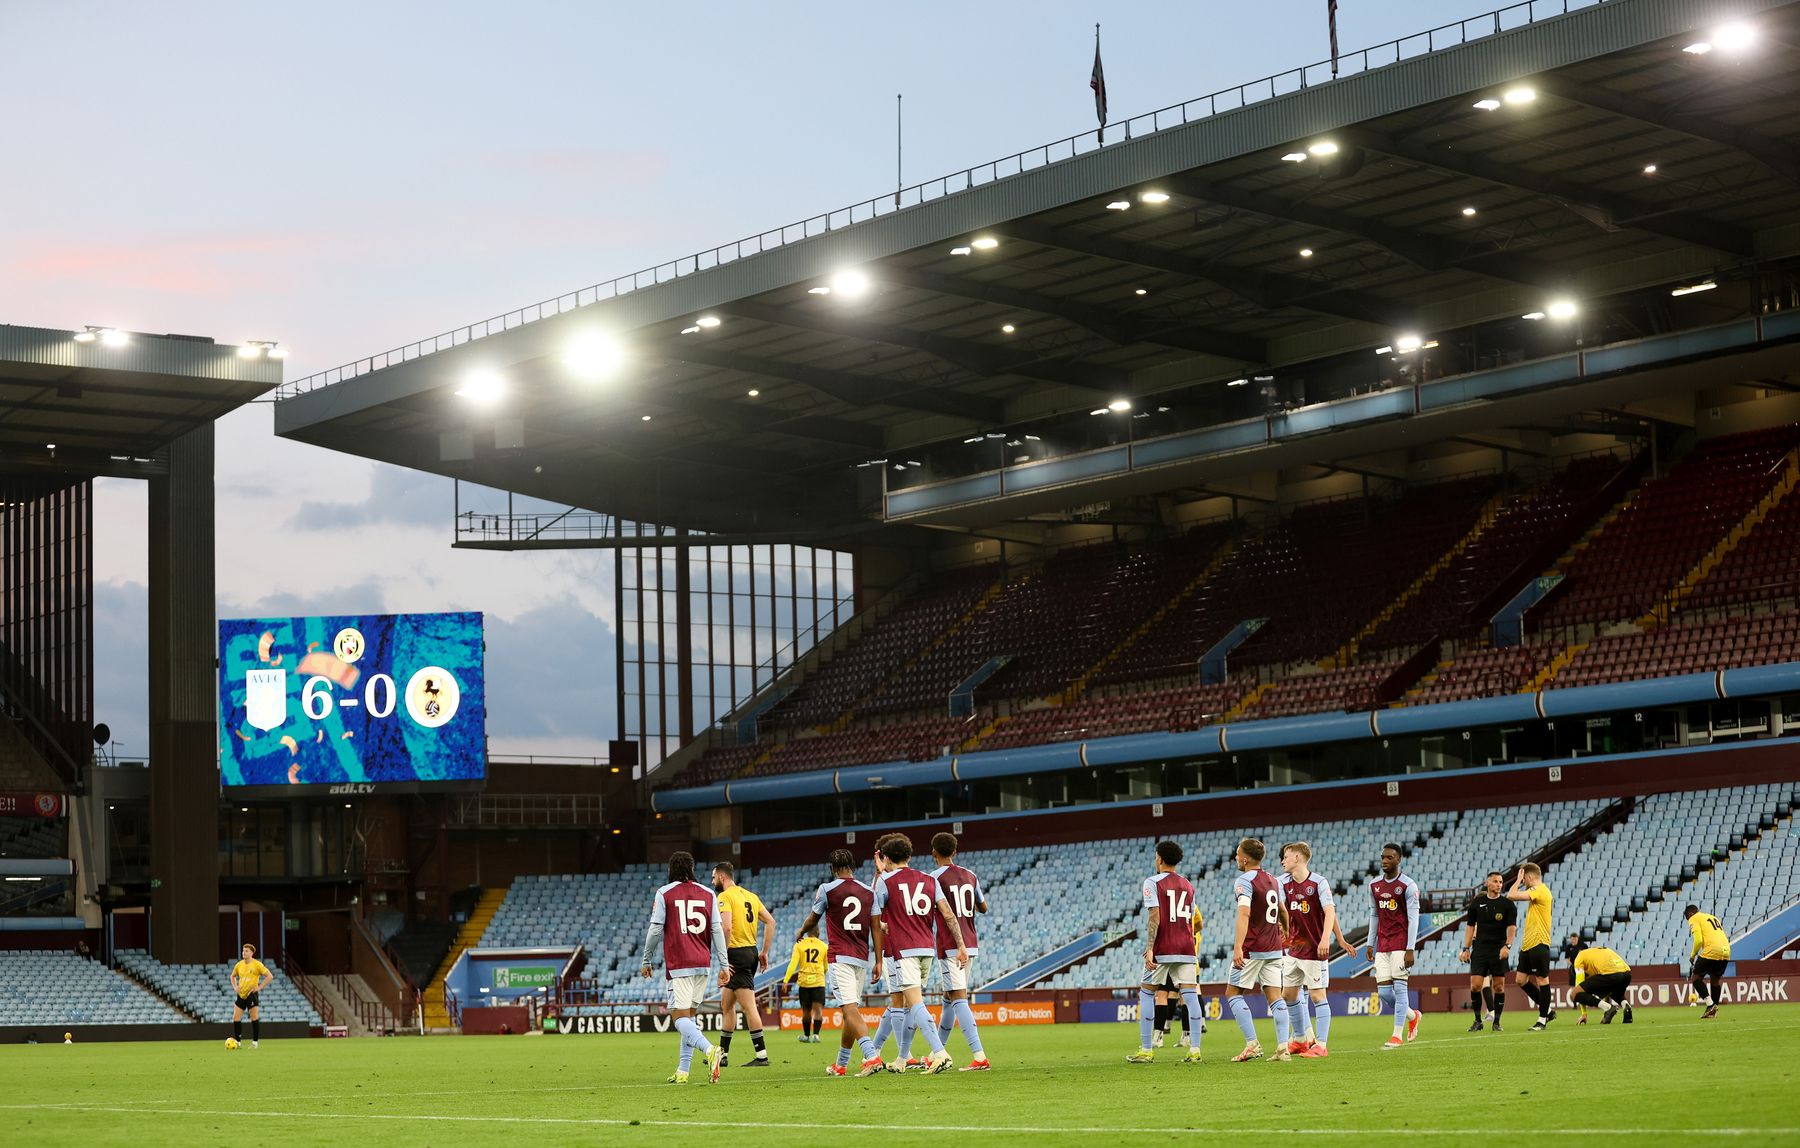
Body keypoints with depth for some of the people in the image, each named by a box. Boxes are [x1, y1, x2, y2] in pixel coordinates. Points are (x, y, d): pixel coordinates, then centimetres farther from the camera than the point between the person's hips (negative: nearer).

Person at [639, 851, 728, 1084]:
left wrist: (646, 960, 9)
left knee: (680, 1018, -7)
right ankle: (683, 1071, 11)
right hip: (704, 964, 5)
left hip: (679, 966, -5)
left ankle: (710, 1050, -32)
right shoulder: (708, 894, 9)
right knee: (689, 1016, 14)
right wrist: (724, 965, 8)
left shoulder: (664, 893, 0)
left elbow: (655, 930, -3)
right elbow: (717, 930, 6)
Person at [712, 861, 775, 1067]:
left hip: (737, 954, -9)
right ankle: (723, 1054, 23)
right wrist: (764, 952, 14)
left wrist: (723, 956, -18)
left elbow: (727, 927, -23)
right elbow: (770, 922, 13)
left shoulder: (725, 897, -10)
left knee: (749, 1006, -9)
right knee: (726, 1004, 18)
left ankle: (762, 1056, -11)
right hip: (751, 952, 9)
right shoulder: (750, 896, 15)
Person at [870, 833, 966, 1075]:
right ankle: (901, 1058, 23)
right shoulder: (929, 880, 11)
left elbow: (877, 925, 3)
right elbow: (949, 915, 3)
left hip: (903, 952, -6)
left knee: (916, 1004, -14)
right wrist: (961, 947, 5)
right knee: (912, 1004, 17)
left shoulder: (884, 882, 0)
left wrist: (878, 961, 11)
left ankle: (939, 1053, -29)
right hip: (928, 949, 6)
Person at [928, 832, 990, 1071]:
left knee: (958, 999, -12)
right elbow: (983, 908, 21)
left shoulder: (934, 877, -8)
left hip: (949, 947, -7)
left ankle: (979, 1056, -25)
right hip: (971, 945, 7)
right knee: (949, 999, 18)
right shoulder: (970, 876, 11)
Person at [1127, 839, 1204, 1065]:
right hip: (1186, 948, 5)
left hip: (1162, 948, -5)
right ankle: (1195, 1050, -8)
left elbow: (1154, 918, -13)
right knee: (1190, 996, -1)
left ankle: (1146, 1050, 5)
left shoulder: (1152, 883, -2)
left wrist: (1149, 948, -17)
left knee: (1146, 994, 7)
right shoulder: (1188, 885, 16)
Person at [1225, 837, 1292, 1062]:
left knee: (1232, 993, 2)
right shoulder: (1272, 880, 14)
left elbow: (1244, 913, -25)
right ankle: (1283, 1047, -6)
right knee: (1274, 996, 5)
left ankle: (1252, 1044, -9)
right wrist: (1285, 933, 46)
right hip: (1274, 948, 7)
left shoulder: (1244, 881, -11)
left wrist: (1238, 947, -32)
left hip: (1252, 949, -7)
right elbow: (1283, 911, 29)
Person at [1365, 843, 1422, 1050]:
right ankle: (1412, 1016, 26)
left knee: (1400, 987, -8)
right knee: (1383, 992, 0)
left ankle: (1397, 1035, -3)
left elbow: (1413, 919, -10)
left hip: (1401, 944, -6)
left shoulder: (1408, 886, -7)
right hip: (1382, 946, 6)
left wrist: (1410, 949, -16)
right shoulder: (1374, 885, 11)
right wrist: (1371, 943, 16)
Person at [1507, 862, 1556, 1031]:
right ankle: (1547, 1010, 20)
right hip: (1528, 944, 10)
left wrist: (1518, 880, -8)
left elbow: (1511, 896, -21)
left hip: (1539, 944, -10)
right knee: (1522, 980, 10)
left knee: (1542, 980, -2)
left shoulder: (1539, 890, -14)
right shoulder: (1537, 891, 17)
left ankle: (1543, 1020, 3)